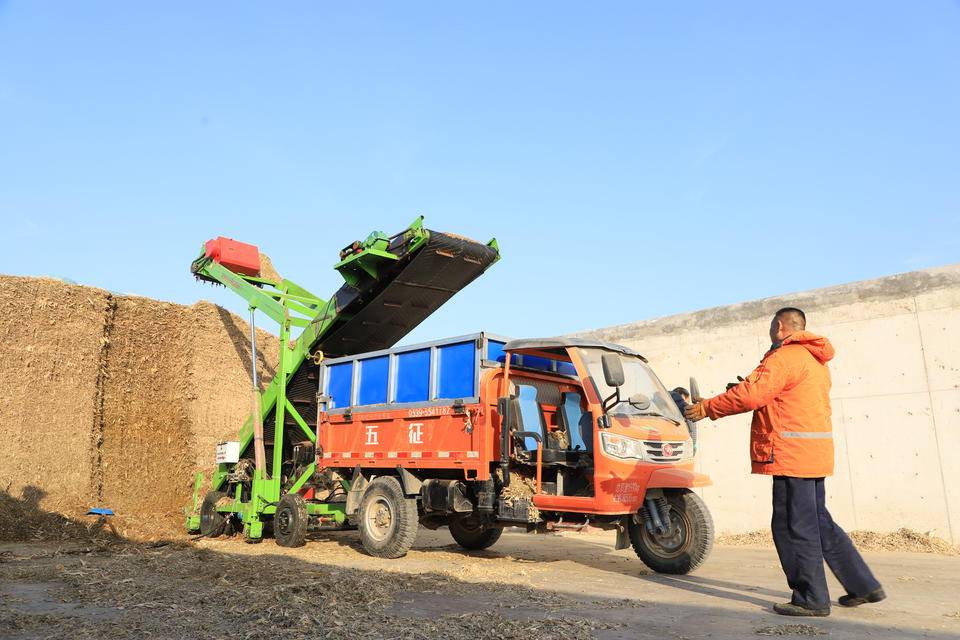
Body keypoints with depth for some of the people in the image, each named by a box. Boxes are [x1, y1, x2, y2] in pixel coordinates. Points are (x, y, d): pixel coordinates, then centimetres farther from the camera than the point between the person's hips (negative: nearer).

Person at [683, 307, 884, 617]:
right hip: (814, 454, 10)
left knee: (794, 527, -2)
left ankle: (812, 599, 5)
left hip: (792, 455, -10)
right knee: (818, 522, 17)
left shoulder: (784, 357, -13)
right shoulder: (815, 361, 20)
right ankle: (864, 585, 22)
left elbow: (750, 394, -21)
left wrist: (707, 408, -12)